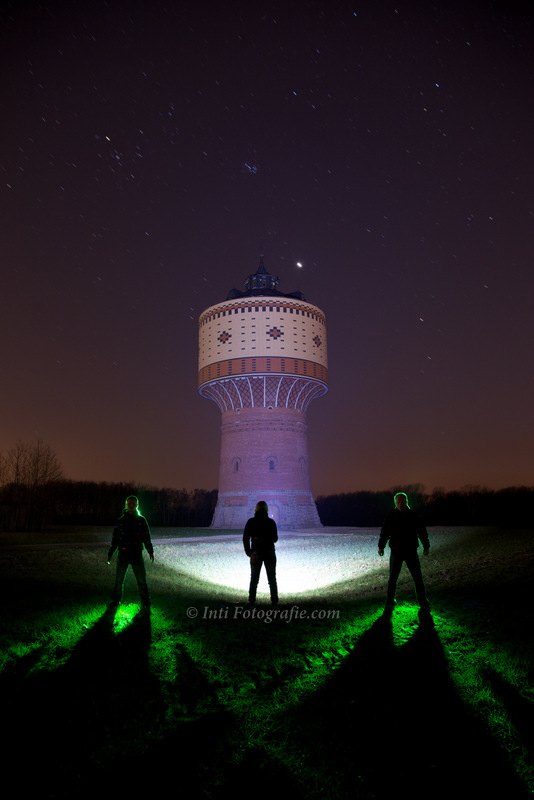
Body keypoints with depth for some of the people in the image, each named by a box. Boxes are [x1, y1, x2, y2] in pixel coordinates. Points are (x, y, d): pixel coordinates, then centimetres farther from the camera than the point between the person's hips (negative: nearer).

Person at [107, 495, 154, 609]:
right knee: (118, 579, 7)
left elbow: (147, 537, 4)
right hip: (122, 554, 1)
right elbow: (115, 538, 9)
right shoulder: (120, 520, 4)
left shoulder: (141, 520, 2)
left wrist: (150, 551, -5)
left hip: (137, 554, -1)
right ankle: (116, 599, 24)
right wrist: (110, 553, 6)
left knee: (141, 579, 0)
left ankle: (145, 602, 10)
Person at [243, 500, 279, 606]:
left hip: (256, 554, 0)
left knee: (254, 578, 9)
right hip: (269, 553, 0)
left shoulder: (251, 522, -4)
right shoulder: (271, 522, -5)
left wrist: (248, 552, 1)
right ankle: (274, 601, 9)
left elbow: (245, 538, -6)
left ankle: (251, 601, 5)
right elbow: (275, 539, 1)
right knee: (272, 578, 10)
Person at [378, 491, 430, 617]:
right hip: (396, 552, 0)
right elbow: (384, 532, 6)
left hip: (411, 552, 0)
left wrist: (426, 546, 9)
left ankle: (424, 604, 18)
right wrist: (381, 546, 8)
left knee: (418, 579, 4)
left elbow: (422, 532, 7)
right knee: (392, 580, 5)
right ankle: (389, 604, 17)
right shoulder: (391, 516, -2)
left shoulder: (413, 515, -2)